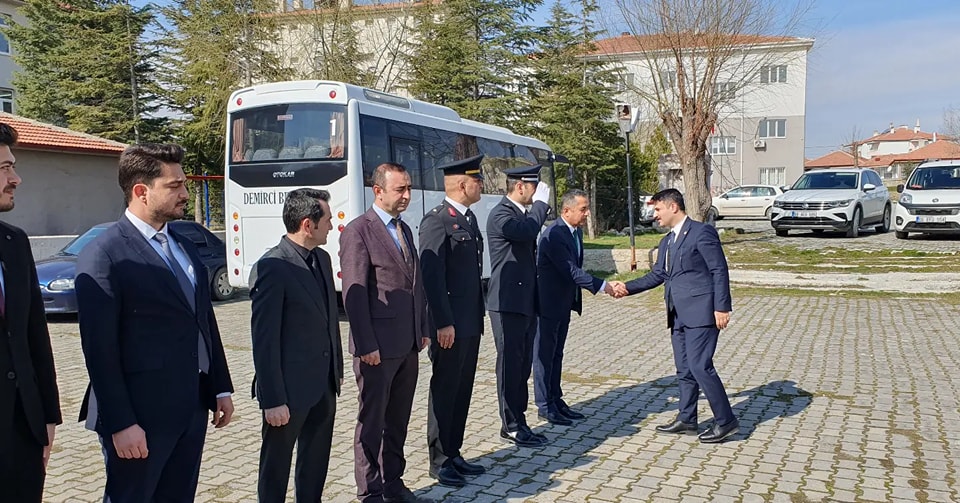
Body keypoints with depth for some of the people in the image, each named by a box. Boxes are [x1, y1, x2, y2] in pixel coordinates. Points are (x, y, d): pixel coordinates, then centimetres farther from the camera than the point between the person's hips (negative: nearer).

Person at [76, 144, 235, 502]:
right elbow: (99, 349, -16)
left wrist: (221, 388, 13)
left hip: (192, 408, 7)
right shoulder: (103, 255, -13)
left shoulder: (185, 247, 12)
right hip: (141, 414, -7)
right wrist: (120, 423, -18)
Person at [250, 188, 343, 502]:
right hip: (290, 389, -8)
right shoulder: (271, 268, -19)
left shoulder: (322, 259, 7)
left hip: (324, 385, 8)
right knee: (276, 467, 10)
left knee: (316, 462, 21)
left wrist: (337, 370, 16)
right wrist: (273, 400, -19)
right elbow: (264, 340, -19)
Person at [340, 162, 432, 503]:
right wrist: (366, 345, -17)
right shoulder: (358, 231, -11)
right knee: (372, 421, 5)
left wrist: (423, 330, 14)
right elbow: (355, 293, -15)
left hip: (408, 345, 8)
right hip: (378, 347, -7)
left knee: (398, 420, 16)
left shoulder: (404, 230, 14)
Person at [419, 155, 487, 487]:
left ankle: (454, 454, 26)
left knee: (462, 392, 14)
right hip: (450, 325, -8)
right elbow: (432, 276, -19)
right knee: (444, 392, 3)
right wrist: (443, 323, -20)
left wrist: (478, 316, 16)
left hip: (471, 323, 8)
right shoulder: (437, 221, -14)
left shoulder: (470, 218, 13)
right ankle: (439, 462, 14)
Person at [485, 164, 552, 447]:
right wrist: (541, 202, -16)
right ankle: (512, 426, 5)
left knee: (522, 366, 12)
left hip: (525, 303, 9)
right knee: (510, 366, -2)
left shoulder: (523, 214, 17)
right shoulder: (501, 214, -13)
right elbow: (528, 231, -32)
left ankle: (517, 422, 20)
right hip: (508, 304, -9)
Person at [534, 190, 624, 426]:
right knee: (544, 354, 2)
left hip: (564, 303, 9)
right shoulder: (554, 235, -23)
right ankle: (544, 406, 10)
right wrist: (603, 286, -26)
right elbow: (571, 271, -27)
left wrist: (576, 299, 11)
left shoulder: (576, 232, 7)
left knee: (556, 354, 15)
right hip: (548, 303, -9)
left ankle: (556, 401, 24)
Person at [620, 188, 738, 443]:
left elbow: (719, 270, -12)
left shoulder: (702, 232, -8)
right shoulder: (667, 241, 17)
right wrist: (627, 288, 10)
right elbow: (657, 275, 19)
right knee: (684, 370, 13)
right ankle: (686, 419, 23)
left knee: (700, 366, -10)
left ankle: (726, 421, 1)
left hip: (700, 312, -9)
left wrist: (722, 307, -17)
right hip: (678, 315, 9)